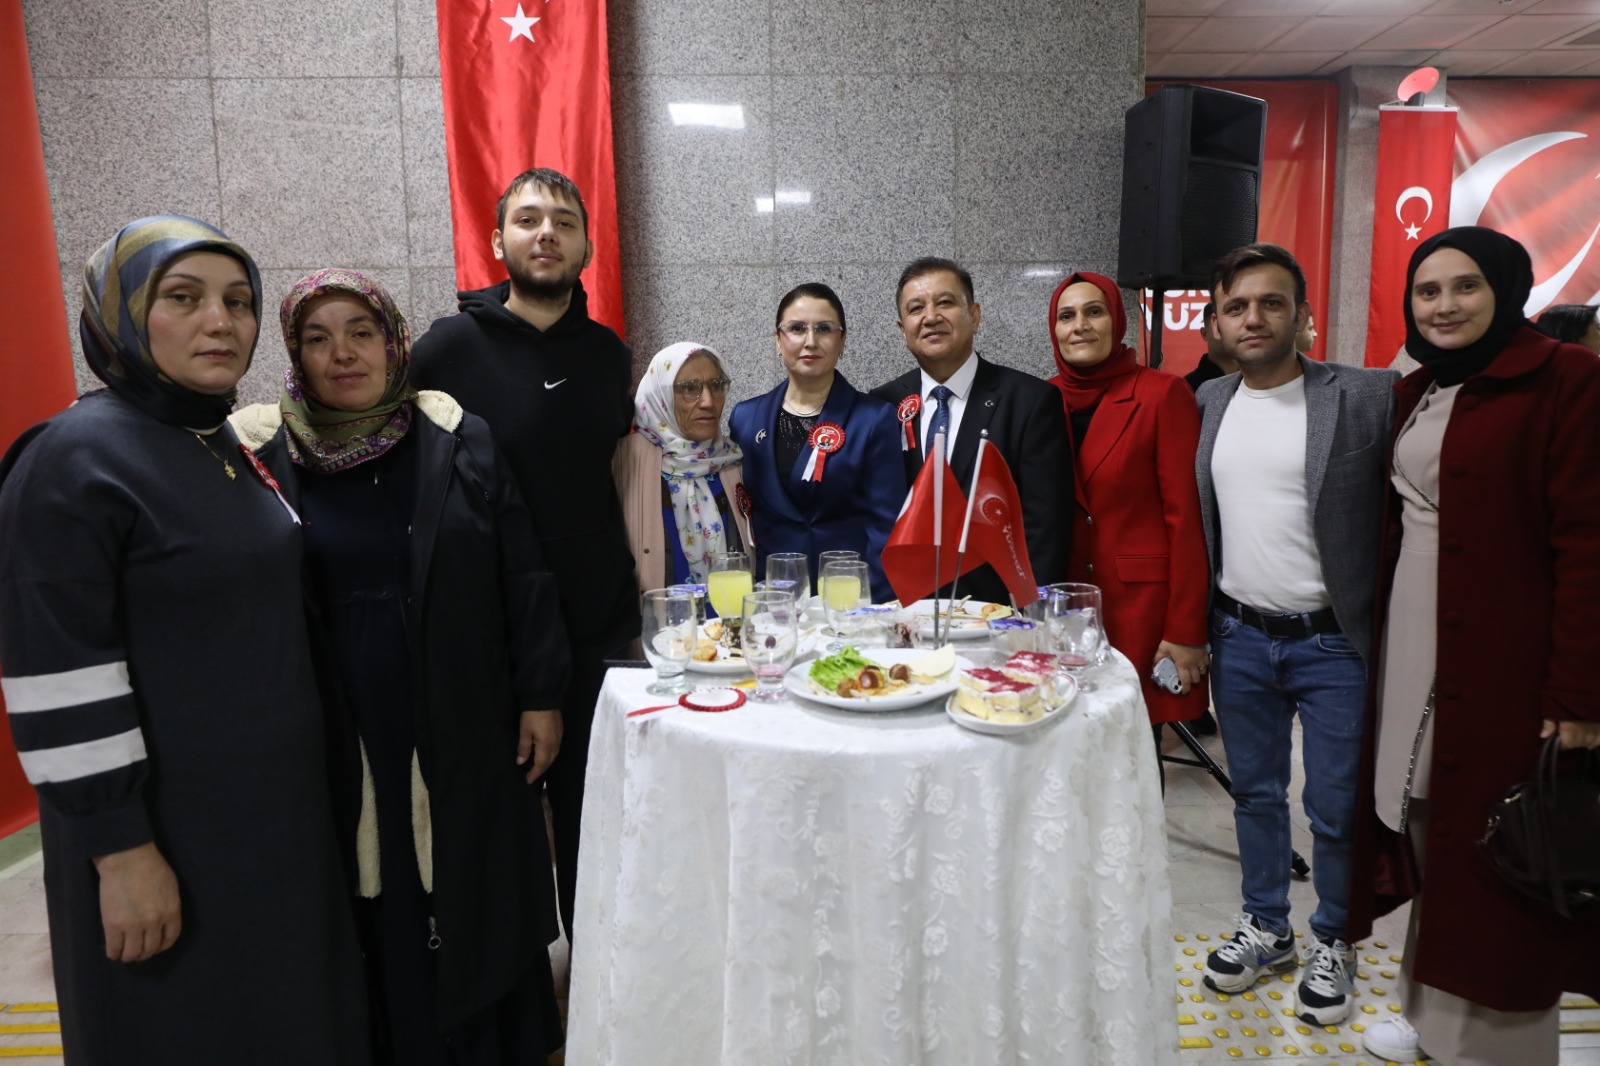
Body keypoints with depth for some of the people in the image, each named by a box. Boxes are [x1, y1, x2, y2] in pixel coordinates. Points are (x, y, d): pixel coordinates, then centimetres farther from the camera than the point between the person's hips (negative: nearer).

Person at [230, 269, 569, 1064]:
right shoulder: (256, 451, -1)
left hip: (459, 737, 0)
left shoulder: (458, 441, -1)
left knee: (471, 905, 13)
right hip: (335, 747, 0)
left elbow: (522, 579, -1)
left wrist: (539, 697, -2)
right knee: (369, 923, 11)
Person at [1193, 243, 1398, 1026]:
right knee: (1254, 792, 17)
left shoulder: (1366, 397, -9)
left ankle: (1331, 944, 32)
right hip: (1239, 638, 4)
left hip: (1334, 644, -3)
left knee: (1335, 808, 8)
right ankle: (1265, 928, 36)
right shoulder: (1208, 403, 4)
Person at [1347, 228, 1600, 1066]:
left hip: (1504, 662, -6)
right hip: (1411, 645, 6)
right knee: (1427, 829, 14)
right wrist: (1378, 638, 10)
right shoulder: (1414, 393, 12)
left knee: (1493, 858, 4)